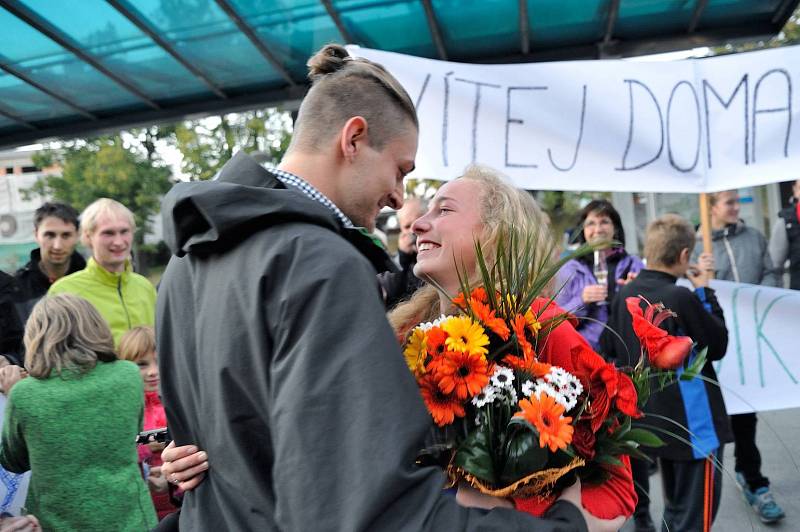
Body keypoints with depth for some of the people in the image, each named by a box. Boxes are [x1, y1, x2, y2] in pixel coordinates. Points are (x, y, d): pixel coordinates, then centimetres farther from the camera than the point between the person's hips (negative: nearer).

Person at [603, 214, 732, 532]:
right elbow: (718, 346, -8)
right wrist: (705, 291, -5)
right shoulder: (681, 298, -21)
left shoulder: (624, 295, 0)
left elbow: (608, 350, 8)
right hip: (692, 422, -7)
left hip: (652, 420, 7)